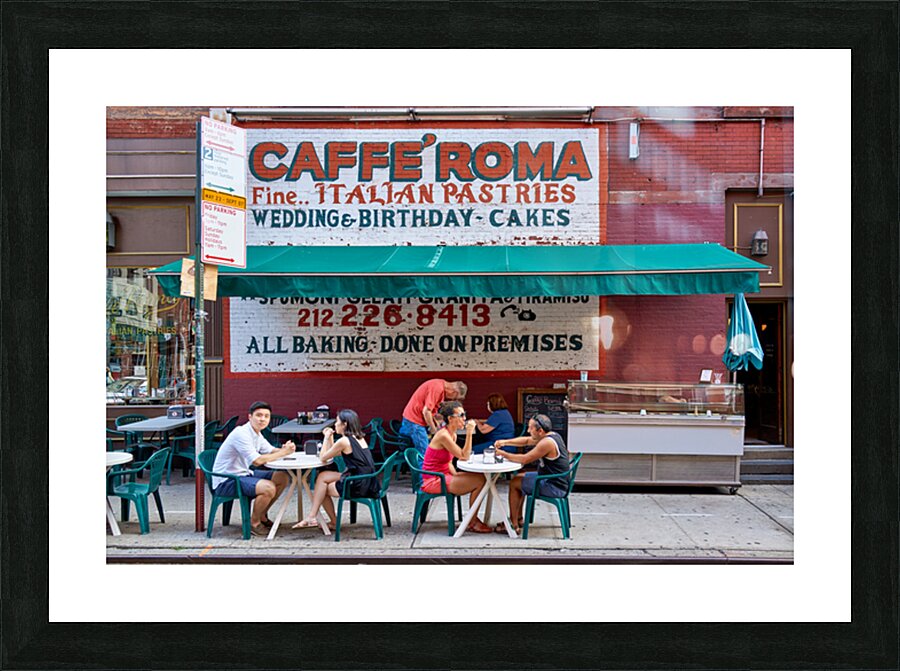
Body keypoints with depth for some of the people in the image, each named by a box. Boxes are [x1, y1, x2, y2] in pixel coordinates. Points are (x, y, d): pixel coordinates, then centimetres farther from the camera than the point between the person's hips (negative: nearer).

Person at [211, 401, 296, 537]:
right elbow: (257, 461, -29)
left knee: (282, 478, 4)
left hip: (244, 473, 10)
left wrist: (284, 449, -10)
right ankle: (254, 523, -4)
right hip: (226, 481, -10)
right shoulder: (241, 433, -23)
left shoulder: (256, 433, 7)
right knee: (268, 488, -29)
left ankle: (262, 515, 17)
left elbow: (271, 451, 13)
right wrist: (282, 452, -21)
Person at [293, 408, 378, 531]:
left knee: (323, 488, 14)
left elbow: (323, 457, -2)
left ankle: (334, 522, 26)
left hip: (359, 486, -9)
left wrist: (327, 437, 6)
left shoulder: (344, 441, -14)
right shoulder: (359, 437, 13)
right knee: (322, 476, 14)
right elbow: (333, 454, 21)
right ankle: (313, 517, 19)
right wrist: (330, 437, 16)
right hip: (368, 483, 9)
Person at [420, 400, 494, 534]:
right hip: (433, 481, -10)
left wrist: (456, 475, 0)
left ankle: (473, 518, 13)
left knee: (480, 478, 3)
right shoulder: (443, 435, -21)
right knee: (480, 481, -14)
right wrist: (469, 433, -23)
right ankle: (472, 522, 3)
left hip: (443, 476, 10)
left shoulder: (452, 435, 9)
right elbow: (464, 456, -21)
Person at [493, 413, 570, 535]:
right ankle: (518, 519, 27)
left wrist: (503, 454, -10)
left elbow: (525, 459, -21)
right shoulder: (551, 435, 6)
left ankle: (514, 526, 5)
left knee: (514, 484, -2)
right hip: (554, 480, 10)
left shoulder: (547, 443, -25)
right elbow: (526, 441, 14)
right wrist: (505, 442, 2)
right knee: (519, 477, 20)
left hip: (554, 487, -10)